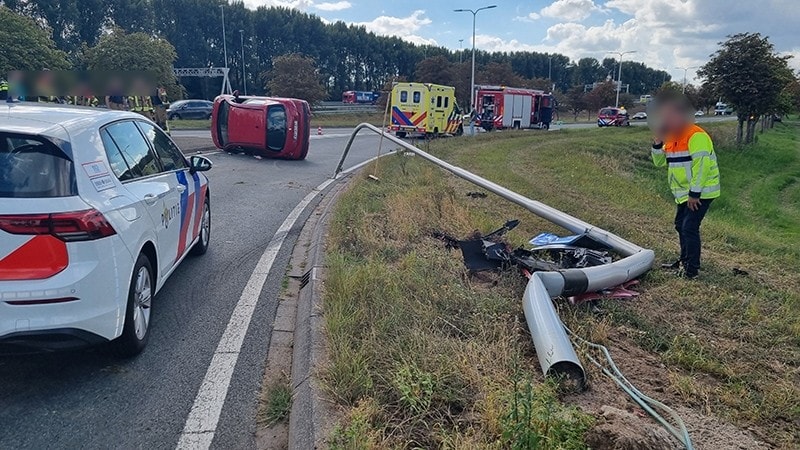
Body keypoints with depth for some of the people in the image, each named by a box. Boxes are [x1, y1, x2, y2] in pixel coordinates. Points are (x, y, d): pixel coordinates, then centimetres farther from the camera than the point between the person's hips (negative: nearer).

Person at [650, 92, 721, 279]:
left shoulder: (696, 136, -21)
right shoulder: (672, 137, 8)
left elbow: (701, 167, -24)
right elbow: (660, 162, 11)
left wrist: (694, 193, -23)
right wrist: (657, 144, -6)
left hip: (701, 192, -9)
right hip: (685, 193, 9)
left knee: (689, 227, -11)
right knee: (680, 225, 16)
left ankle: (692, 267, -2)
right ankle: (685, 260, 30)